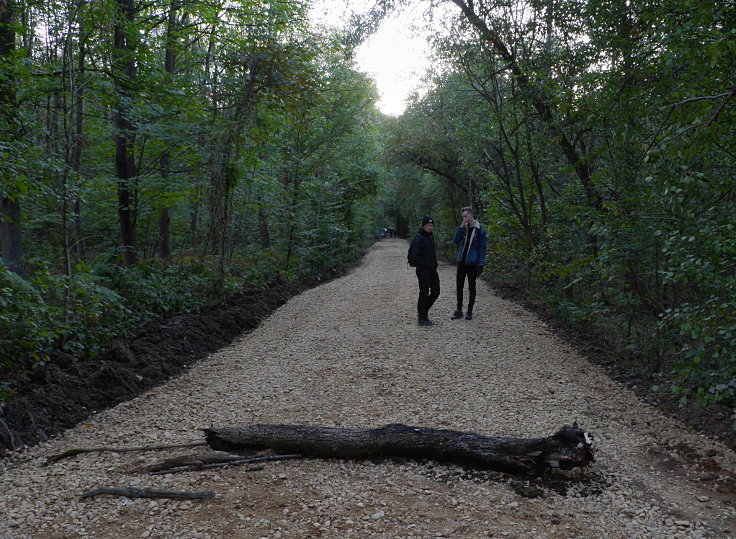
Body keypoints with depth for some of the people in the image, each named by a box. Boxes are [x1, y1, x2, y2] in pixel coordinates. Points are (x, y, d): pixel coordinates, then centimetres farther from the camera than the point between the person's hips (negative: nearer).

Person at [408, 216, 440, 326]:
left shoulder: (431, 236, 13)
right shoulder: (418, 239, -14)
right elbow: (415, 256, -19)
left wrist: (434, 264, 12)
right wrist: (427, 264, -19)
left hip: (432, 270, 8)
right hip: (423, 270, -8)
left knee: (436, 292, 10)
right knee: (424, 293, -2)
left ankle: (422, 310, 27)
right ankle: (422, 318, 7)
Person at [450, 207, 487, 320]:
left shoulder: (480, 230, -7)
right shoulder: (463, 228, 6)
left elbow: (482, 249, -7)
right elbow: (455, 240, -6)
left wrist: (481, 264, -12)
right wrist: (461, 227, -14)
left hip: (472, 263, -4)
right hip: (461, 261, 4)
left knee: (471, 287, 5)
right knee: (459, 286, 6)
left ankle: (469, 311, 14)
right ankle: (459, 310, 16)